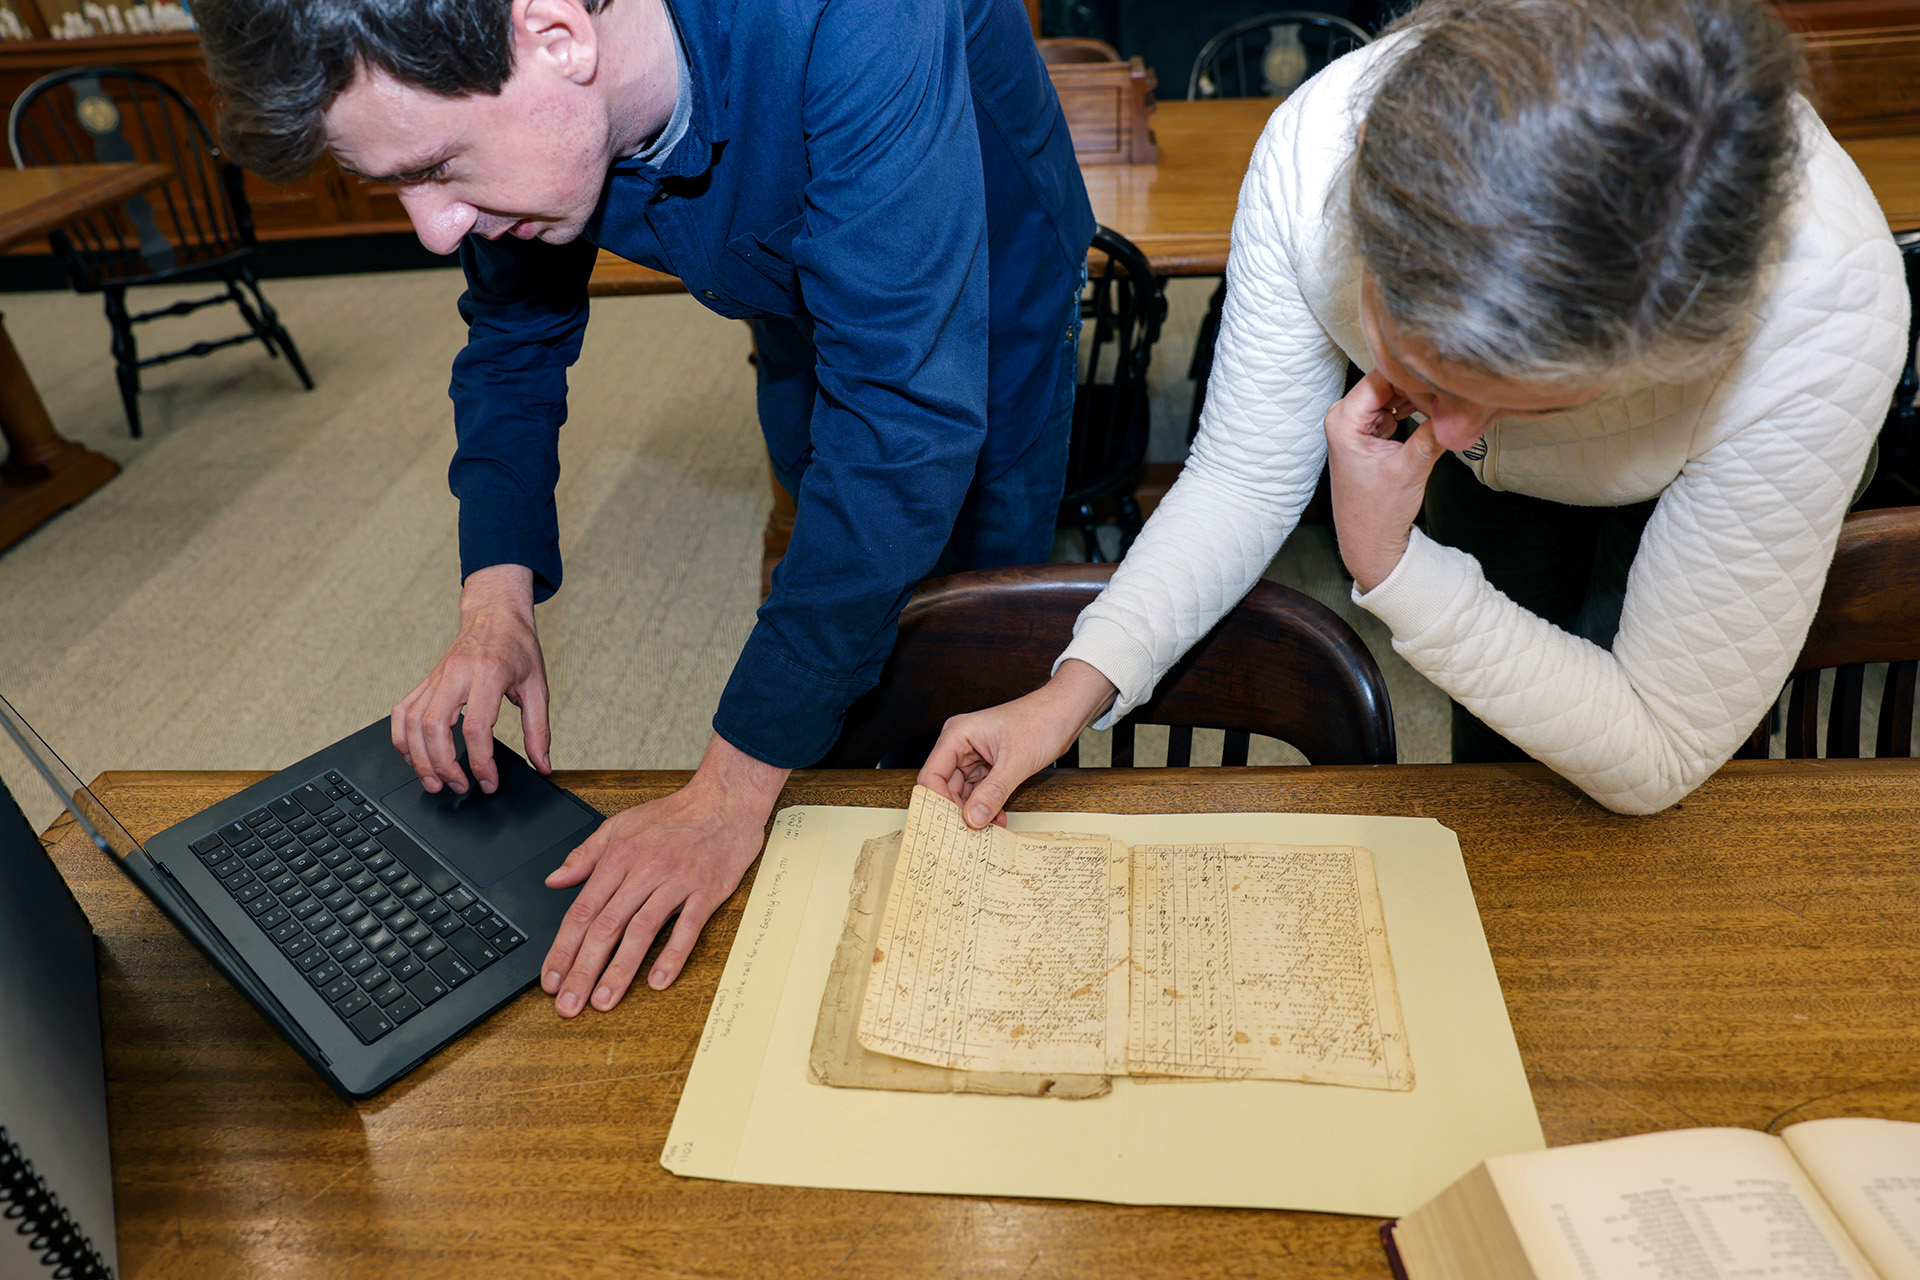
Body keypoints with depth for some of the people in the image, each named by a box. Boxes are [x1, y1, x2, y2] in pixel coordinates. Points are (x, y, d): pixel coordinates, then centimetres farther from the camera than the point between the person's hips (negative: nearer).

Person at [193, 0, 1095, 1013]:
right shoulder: (495, 105, -25)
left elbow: (905, 418, -49)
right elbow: (513, 341, -8)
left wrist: (735, 786, -48)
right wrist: (495, 596, -24)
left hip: (991, 302, -4)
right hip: (804, 318, 5)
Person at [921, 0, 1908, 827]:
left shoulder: (1826, 312, -46)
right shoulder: (1318, 148, -40)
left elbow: (1660, 759, -34)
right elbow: (1246, 475, -24)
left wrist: (1390, 568, -44)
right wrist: (1079, 685, -37)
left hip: (1693, 493, -1)